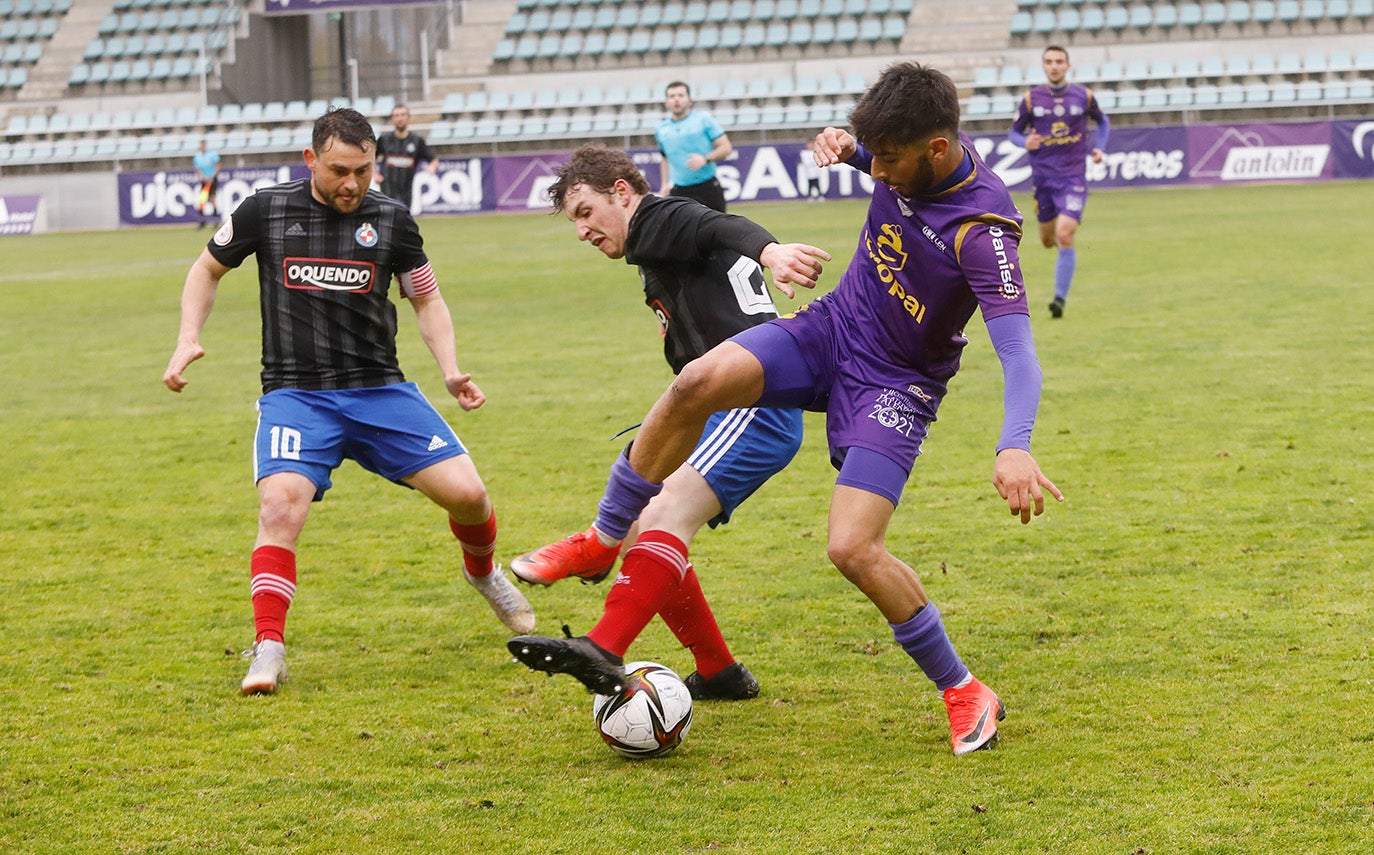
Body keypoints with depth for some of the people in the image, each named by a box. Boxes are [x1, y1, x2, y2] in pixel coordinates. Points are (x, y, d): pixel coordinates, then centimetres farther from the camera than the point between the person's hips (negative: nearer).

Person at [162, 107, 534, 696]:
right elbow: (208, 269, 15)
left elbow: (426, 298, 15)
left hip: (381, 392, 2)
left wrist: (451, 371, 0)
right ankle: (268, 651, -20)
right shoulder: (266, 211, -1)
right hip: (295, 396, -1)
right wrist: (188, 340, 1)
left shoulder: (390, 220, 2)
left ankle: (483, 571, 25)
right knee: (279, 504, -27)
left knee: (467, 493, -9)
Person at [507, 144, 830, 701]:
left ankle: (602, 655, -44)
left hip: (754, 408, -11)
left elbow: (723, 231, -24)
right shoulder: (655, 257, 28)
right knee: (646, 533, 11)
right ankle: (719, 674, 16)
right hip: (723, 416, 11)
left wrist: (768, 250, -44)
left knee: (669, 514, -27)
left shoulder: (661, 221, -1)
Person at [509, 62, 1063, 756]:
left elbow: (1017, 349, -37)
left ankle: (963, 693, 1)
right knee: (697, 383, -21)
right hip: (833, 327, 6)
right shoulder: (910, 153, -8)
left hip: (896, 386, -6)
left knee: (852, 547, -20)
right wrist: (845, 146, -5)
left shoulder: (981, 228, -29)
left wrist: (1015, 448, -53)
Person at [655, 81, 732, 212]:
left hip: (708, 188, -2)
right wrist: (664, 184, 16)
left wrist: (705, 159, -19)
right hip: (679, 191, 2)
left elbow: (726, 148, -3)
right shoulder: (661, 129, 9)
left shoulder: (703, 119, -1)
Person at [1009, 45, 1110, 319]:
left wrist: (1099, 147, 1)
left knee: (1065, 236, -18)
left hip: (1074, 177, -2)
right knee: (1048, 240, 12)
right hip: (1043, 177, 2)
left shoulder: (1083, 96, 2)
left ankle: (1060, 298, -12)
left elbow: (1103, 122, 19)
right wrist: (1025, 142, -15)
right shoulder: (1030, 99, 1)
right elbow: (1014, 132, 7)